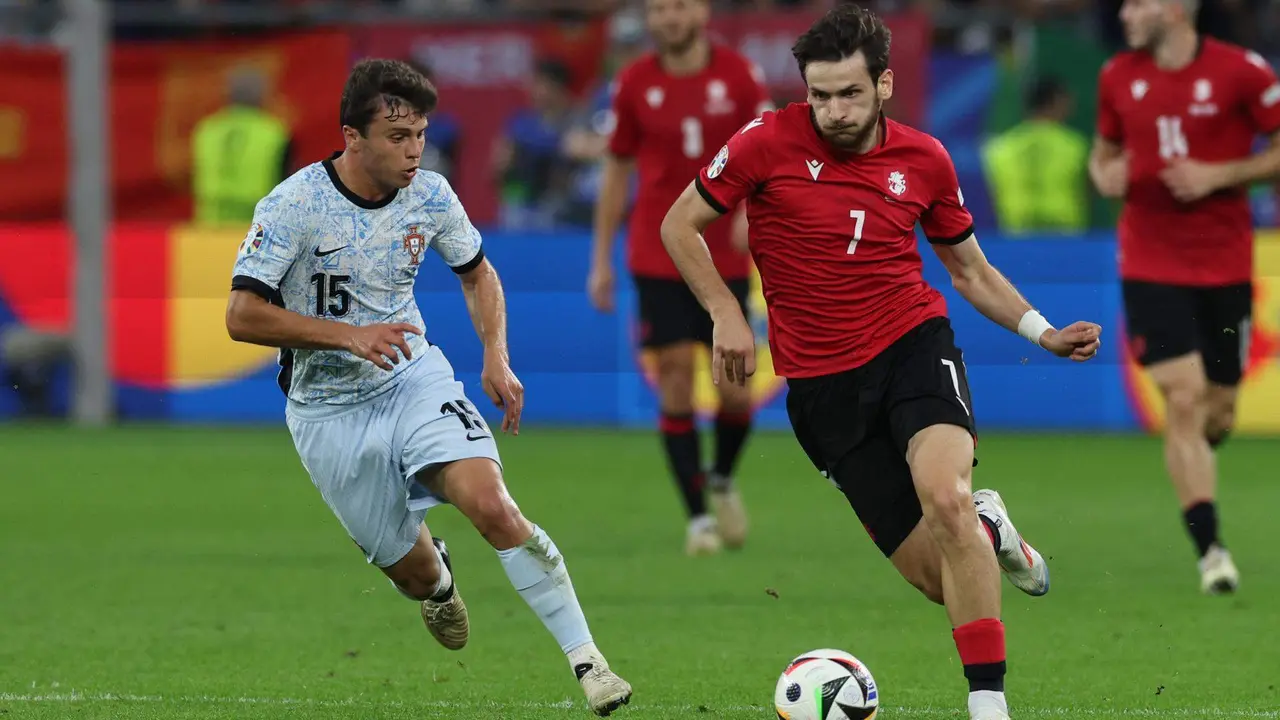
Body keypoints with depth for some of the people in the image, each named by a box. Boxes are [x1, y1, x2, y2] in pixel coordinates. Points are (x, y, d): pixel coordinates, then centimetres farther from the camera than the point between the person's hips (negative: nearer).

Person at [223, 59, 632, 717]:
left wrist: (496, 357, -2)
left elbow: (477, 273, 13)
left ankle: (586, 658, -19)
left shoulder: (429, 195, -6)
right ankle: (437, 581, 46)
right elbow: (241, 316, -20)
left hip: (414, 378, 2)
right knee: (413, 573, 5)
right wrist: (349, 335, -27)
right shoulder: (294, 206, -19)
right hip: (330, 411, -2)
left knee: (492, 506, -24)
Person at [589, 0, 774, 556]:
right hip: (657, 257, 0)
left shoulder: (738, 76, -1)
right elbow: (616, 170, 9)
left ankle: (722, 480, 27)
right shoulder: (634, 84, 0)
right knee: (677, 382, -7)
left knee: (735, 390, -3)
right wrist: (601, 260, 7)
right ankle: (698, 516, 2)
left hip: (725, 256, 0)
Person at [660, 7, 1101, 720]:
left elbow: (971, 269, 15)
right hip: (822, 383, 0)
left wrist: (1044, 333, 2)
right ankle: (989, 529, 34)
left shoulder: (924, 160, 1)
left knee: (945, 498, -32)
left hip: (914, 343, 0)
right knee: (942, 580, -5)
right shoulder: (769, 143, -6)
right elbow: (680, 226, 5)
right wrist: (727, 313, -6)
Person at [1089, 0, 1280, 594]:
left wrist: (1219, 175, -15)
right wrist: (1105, 176, -4)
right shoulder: (1118, 77, 4)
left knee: (1216, 412, 7)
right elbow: (1104, 150, 19)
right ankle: (1210, 550, -13)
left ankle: (1190, 464, 44)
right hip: (1150, 266, 1)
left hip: (1225, 269, -1)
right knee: (1183, 400, -14)